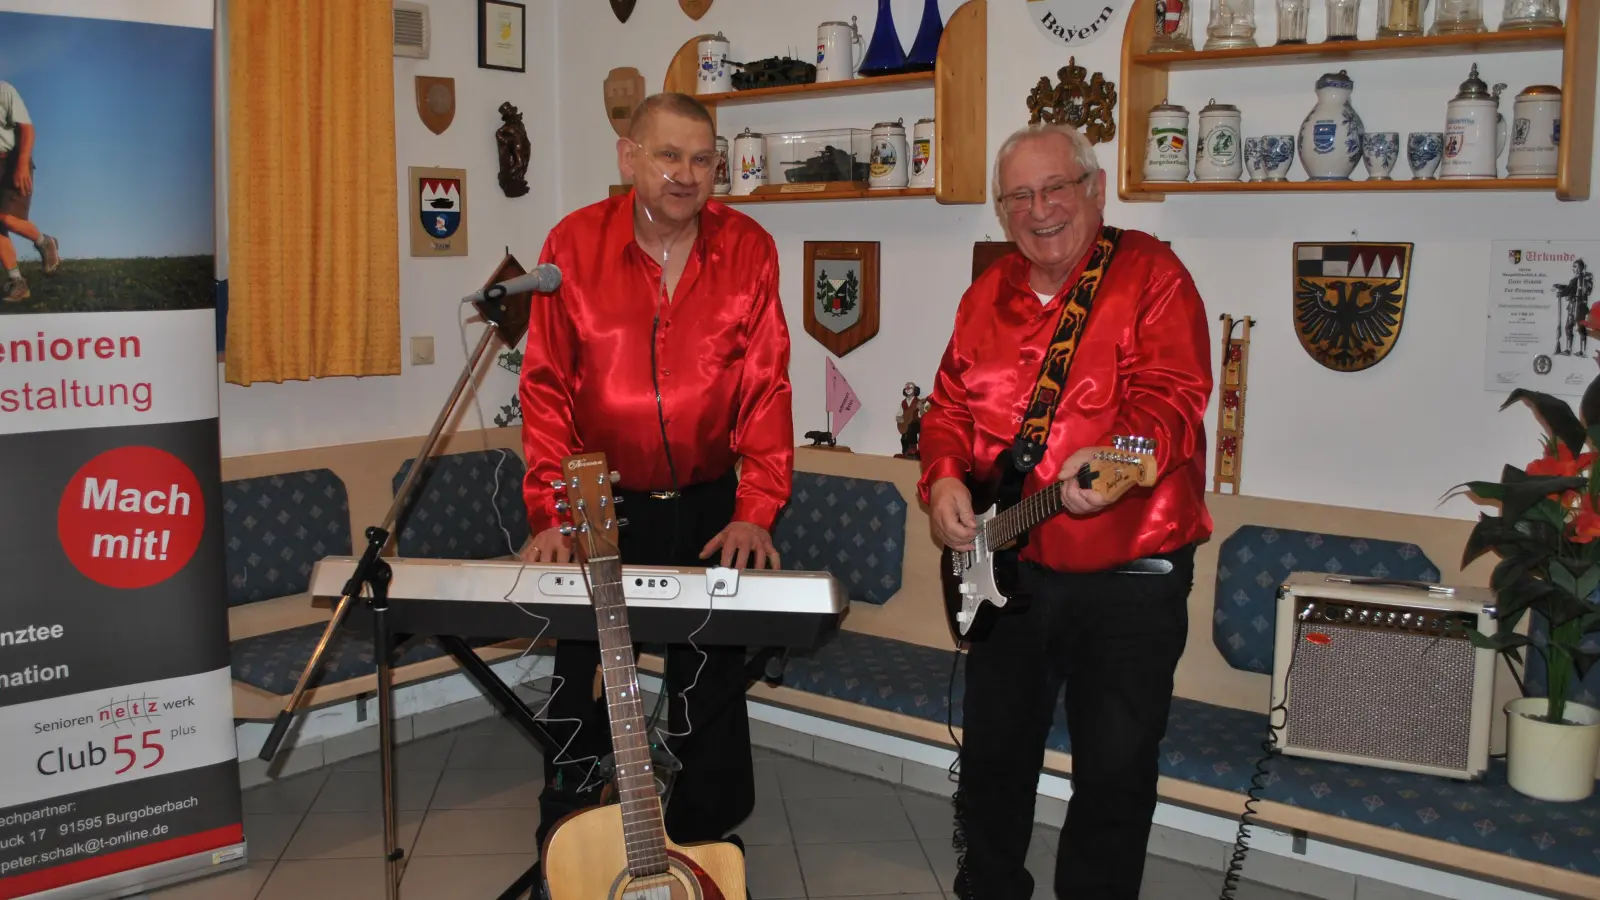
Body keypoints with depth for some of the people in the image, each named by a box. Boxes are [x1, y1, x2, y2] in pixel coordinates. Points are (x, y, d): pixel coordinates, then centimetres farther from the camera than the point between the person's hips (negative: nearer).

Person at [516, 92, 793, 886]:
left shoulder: (747, 248, -5)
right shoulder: (574, 244, -7)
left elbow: (765, 386, -7)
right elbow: (546, 386, -7)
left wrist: (756, 513, -14)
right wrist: (552, 514, -14)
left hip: (707, 506, 1)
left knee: (712, 685, 9)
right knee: (579, 686, 8)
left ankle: (703, 844, 30)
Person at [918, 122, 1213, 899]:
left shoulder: (1150, 274, -9)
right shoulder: (987, 296, 9)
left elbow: (1172, 397, -20)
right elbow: (949, 405, 11)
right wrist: (944, 478, -8)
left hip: (1128, 578, -5)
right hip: (1006, 572, 6)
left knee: (1115, 769, 6)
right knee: (994, 749, 18)